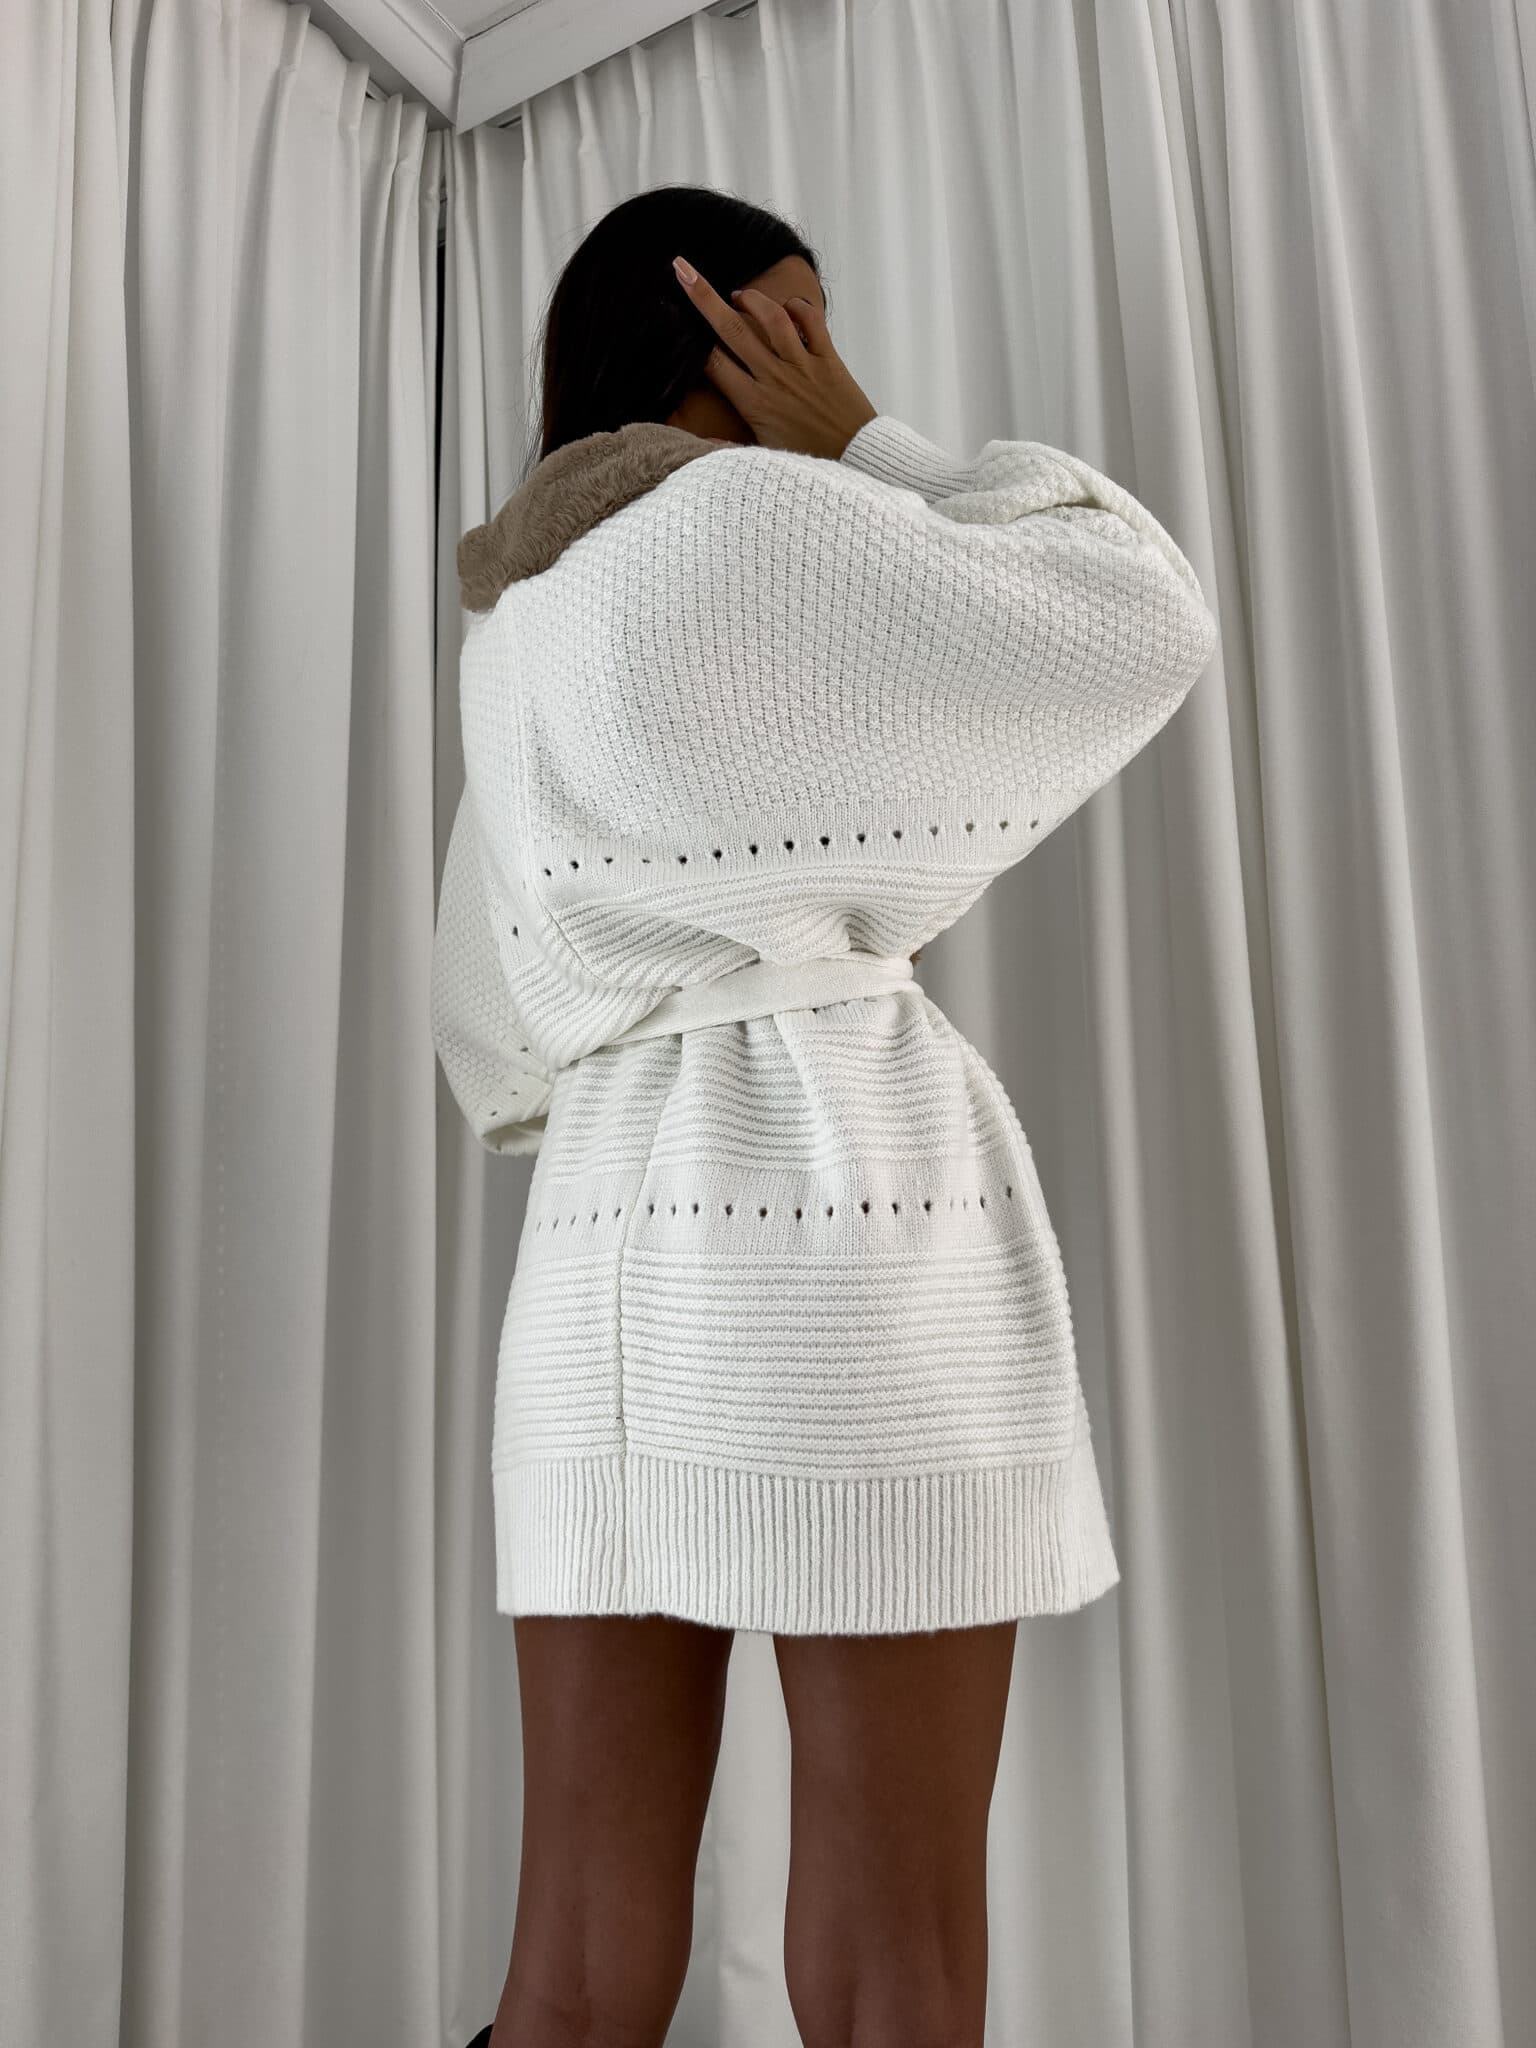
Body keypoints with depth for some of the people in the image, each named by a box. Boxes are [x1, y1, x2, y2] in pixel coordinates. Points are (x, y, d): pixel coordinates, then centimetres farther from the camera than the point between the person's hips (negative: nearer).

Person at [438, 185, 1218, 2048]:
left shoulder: (515, 622, 22)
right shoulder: (752, 514, -1)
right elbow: (1144, 626, 5)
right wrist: (867, 449, 11)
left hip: (611, 1223, 8)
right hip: (840, 1195, -7)